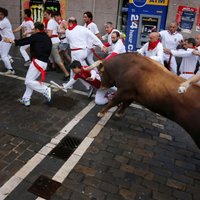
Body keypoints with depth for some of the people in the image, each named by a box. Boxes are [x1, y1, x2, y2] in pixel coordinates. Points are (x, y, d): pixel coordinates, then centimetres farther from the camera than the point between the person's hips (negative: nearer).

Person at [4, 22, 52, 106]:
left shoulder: (36, 36, -6)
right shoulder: (48, 39, 16)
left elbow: (25, 41, -4)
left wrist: (12, 41, 6)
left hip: (37, 62, -9)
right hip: (44, 63, 9)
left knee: (28, 81, -3)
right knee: (30, 80, 16)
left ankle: (46, 90, -8)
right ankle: (26, 99, 20)